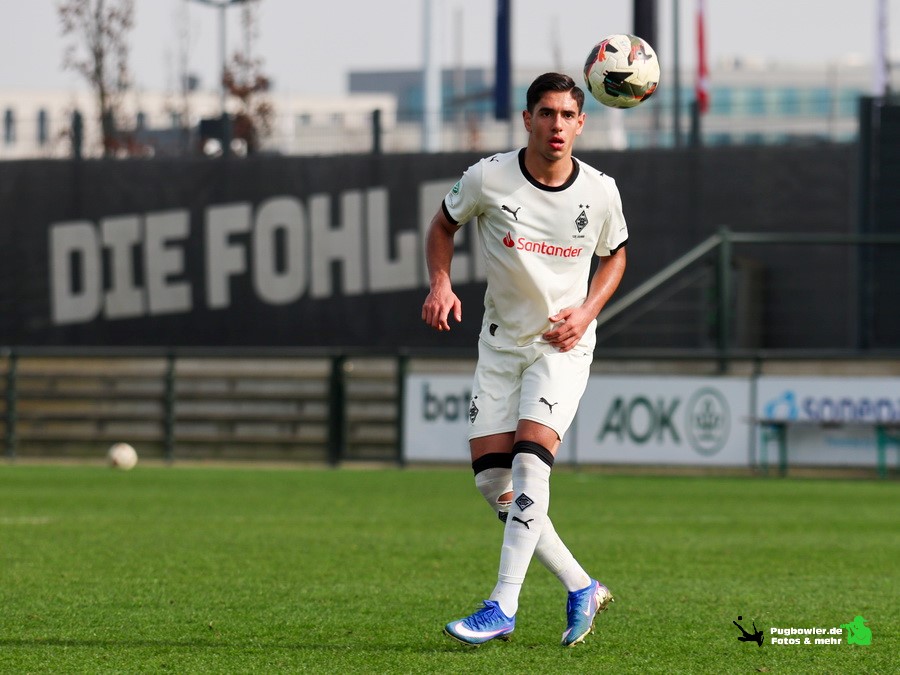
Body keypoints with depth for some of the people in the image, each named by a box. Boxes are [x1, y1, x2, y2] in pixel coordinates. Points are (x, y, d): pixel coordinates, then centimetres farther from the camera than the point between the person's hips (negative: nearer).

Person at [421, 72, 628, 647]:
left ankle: (503, 608, -22)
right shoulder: (489, 178, -10)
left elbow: (615, 254, 11)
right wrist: (441, 285, -9)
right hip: (501, 342, 3)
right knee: (491, 477, -4)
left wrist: (587, 311, -6)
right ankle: (582, 588, 10)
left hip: (564, 346, -3)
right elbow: (444, 224, 8)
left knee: (530, 462, -22)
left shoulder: (600, 192, -8)